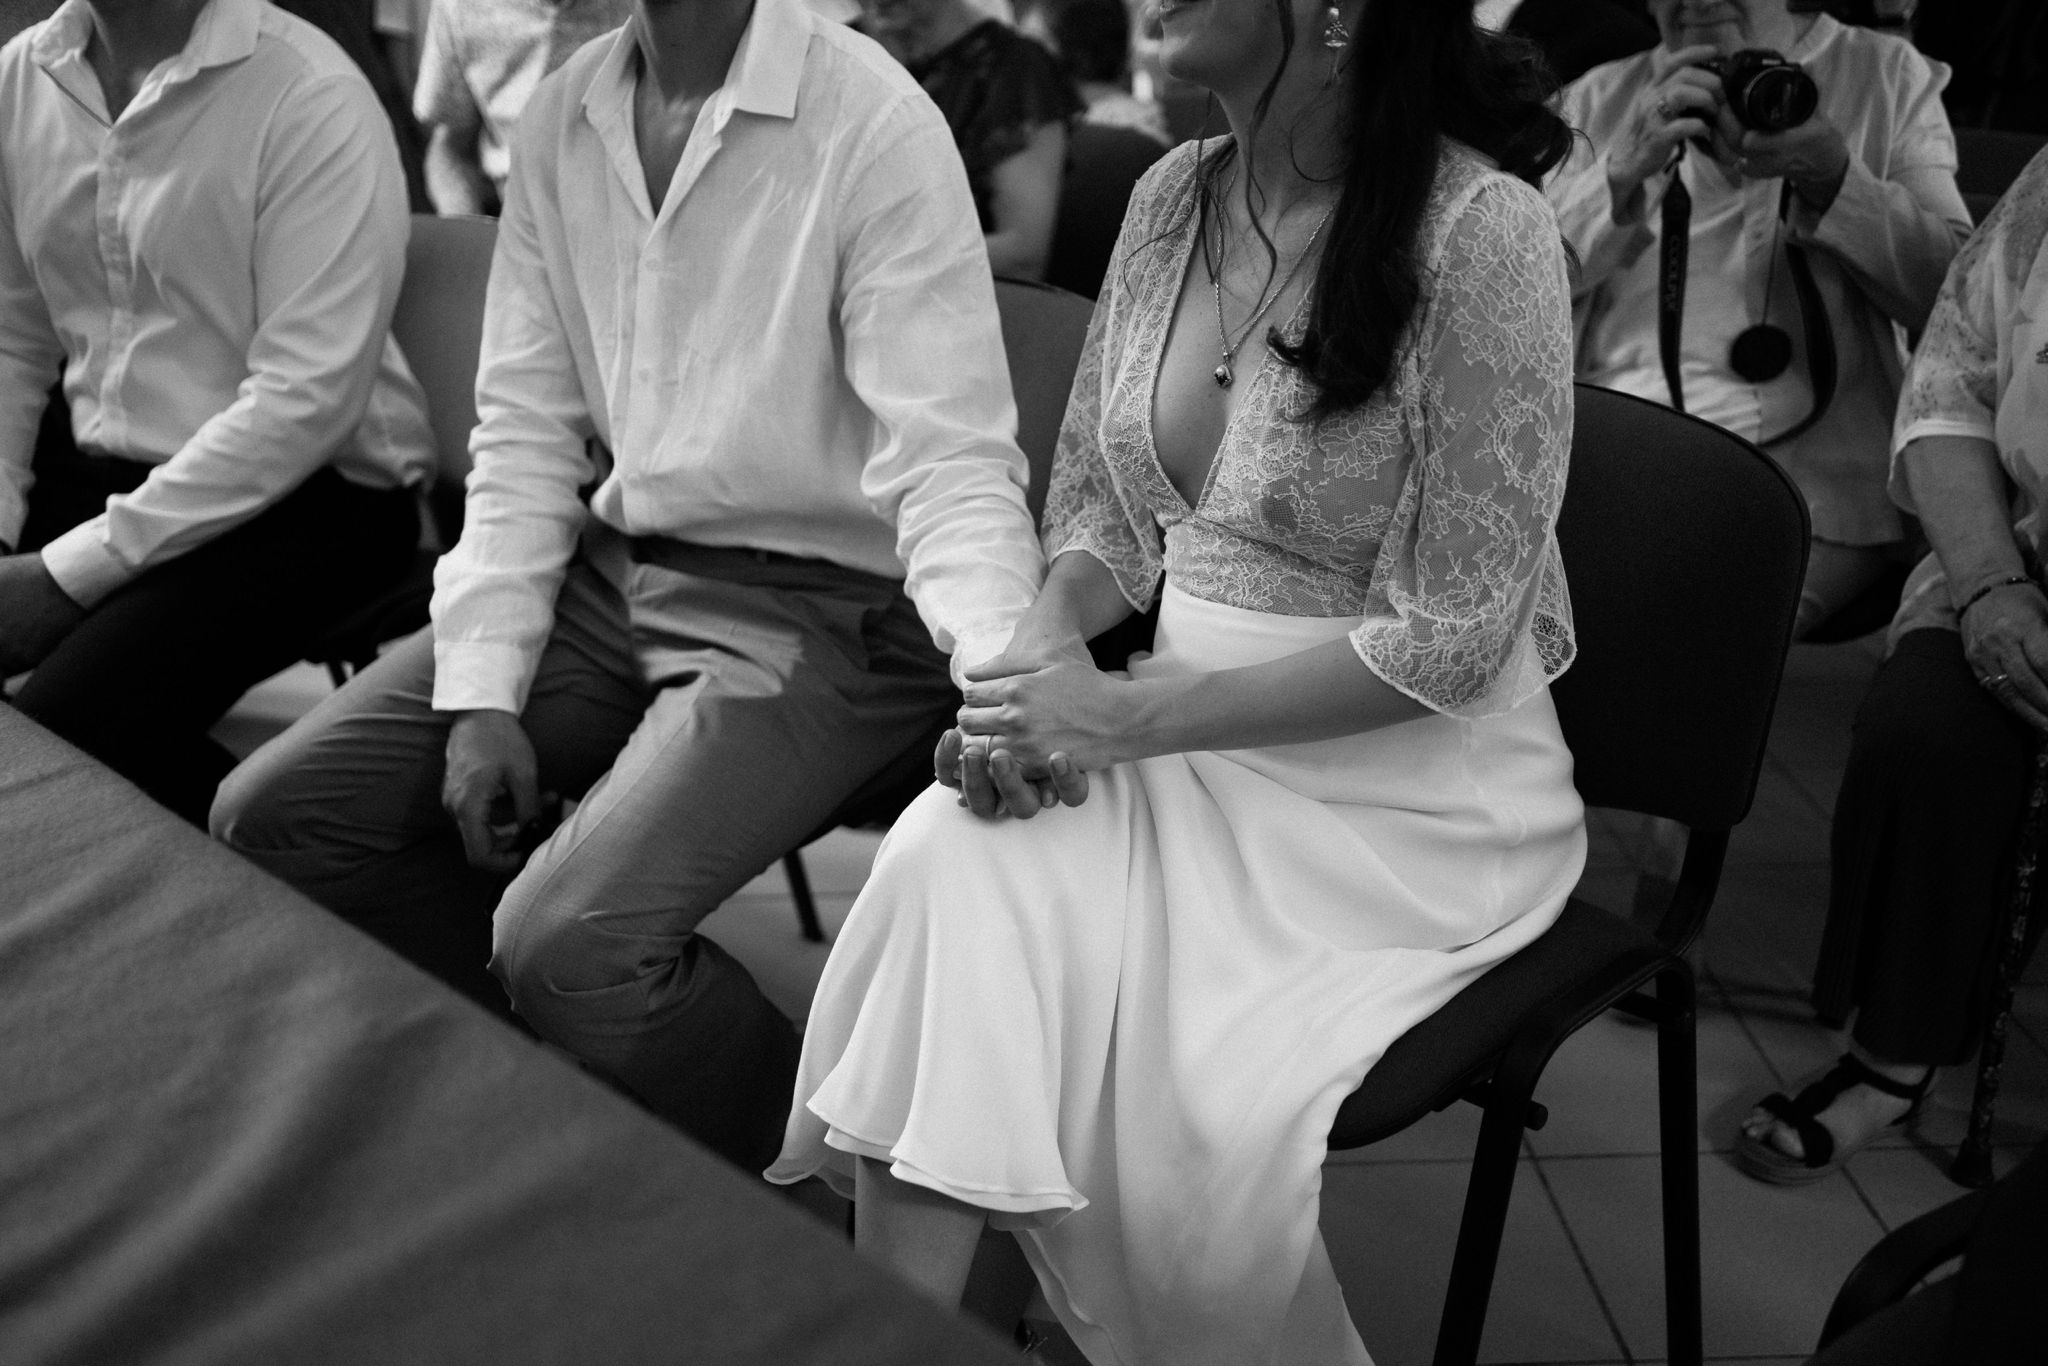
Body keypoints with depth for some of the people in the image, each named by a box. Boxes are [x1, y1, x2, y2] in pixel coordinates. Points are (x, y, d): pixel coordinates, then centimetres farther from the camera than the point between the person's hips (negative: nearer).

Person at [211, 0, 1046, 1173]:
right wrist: (481, 695, -3)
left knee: (567, 942, -26)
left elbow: (948, 461, -18)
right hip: (613, 572, 7)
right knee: (273, 817, 0)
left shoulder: (874, 123, -14)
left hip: (818, 610, -7)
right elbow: (524, 431, 7)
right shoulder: (561, 120, 7)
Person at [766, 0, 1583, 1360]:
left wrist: (1128, 715, -18)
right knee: (947, 867, -21)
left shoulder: (1480, 229, -18)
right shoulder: (1173, 196, 3)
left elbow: (1449, 638, -18)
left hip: (1413, 786, -5)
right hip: (1182, 732, 5)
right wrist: (1046, 647, -10)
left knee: (1190, 1096, -24)